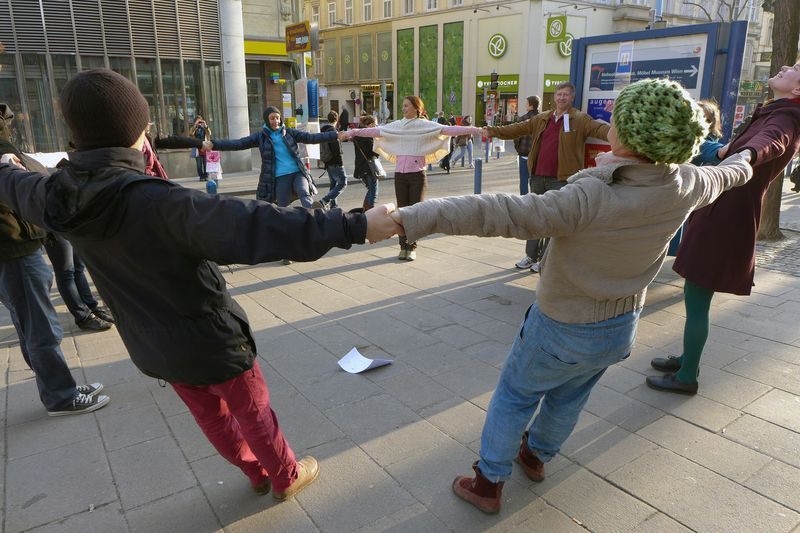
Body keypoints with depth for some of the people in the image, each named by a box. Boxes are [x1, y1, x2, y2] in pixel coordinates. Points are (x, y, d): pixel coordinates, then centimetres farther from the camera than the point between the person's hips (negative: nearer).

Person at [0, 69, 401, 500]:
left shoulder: (59, 197, -9)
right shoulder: (156, 202, -34)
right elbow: (254, 227, -45)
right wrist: (355, 227, -47)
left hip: (152, 346, 7)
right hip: (211, 339, -7)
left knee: (211, 416, 26)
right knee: (254, 414, 17)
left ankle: (256, 473, 48)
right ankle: (286, 478, 41)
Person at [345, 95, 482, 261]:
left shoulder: (426, 126, -2)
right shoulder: (396, 126, 9)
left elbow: (449, 129, -10)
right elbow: (375, 131, 12)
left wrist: (476, 130, -20)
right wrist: (352, 132, 12)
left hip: (417, 175, -3)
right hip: (400, 175, 3)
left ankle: (412, 247, 11)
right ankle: (403, 246, 15)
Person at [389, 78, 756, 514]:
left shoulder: (590, 198, -34)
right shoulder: (685, 187, -12)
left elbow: (502, 213, -42)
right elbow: (724, 176, 13)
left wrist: (416, 217, -43)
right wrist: (744, 159, 37)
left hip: (563, 329, -6)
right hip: (621, 329, 7)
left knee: (514, 396, 15)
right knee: (568, 397, 27)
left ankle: (488, 483, 27)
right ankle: (536, 455, 51)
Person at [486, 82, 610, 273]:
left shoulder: (580, 120, -1)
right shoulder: (541, 119, 14)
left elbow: (599, 128, -15)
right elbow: (518, 129, 14)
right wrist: (492, 131, 7)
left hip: (561, 179, -5)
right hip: (538, 177, 5)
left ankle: (546, 259, 11)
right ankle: (531, 255, 23)